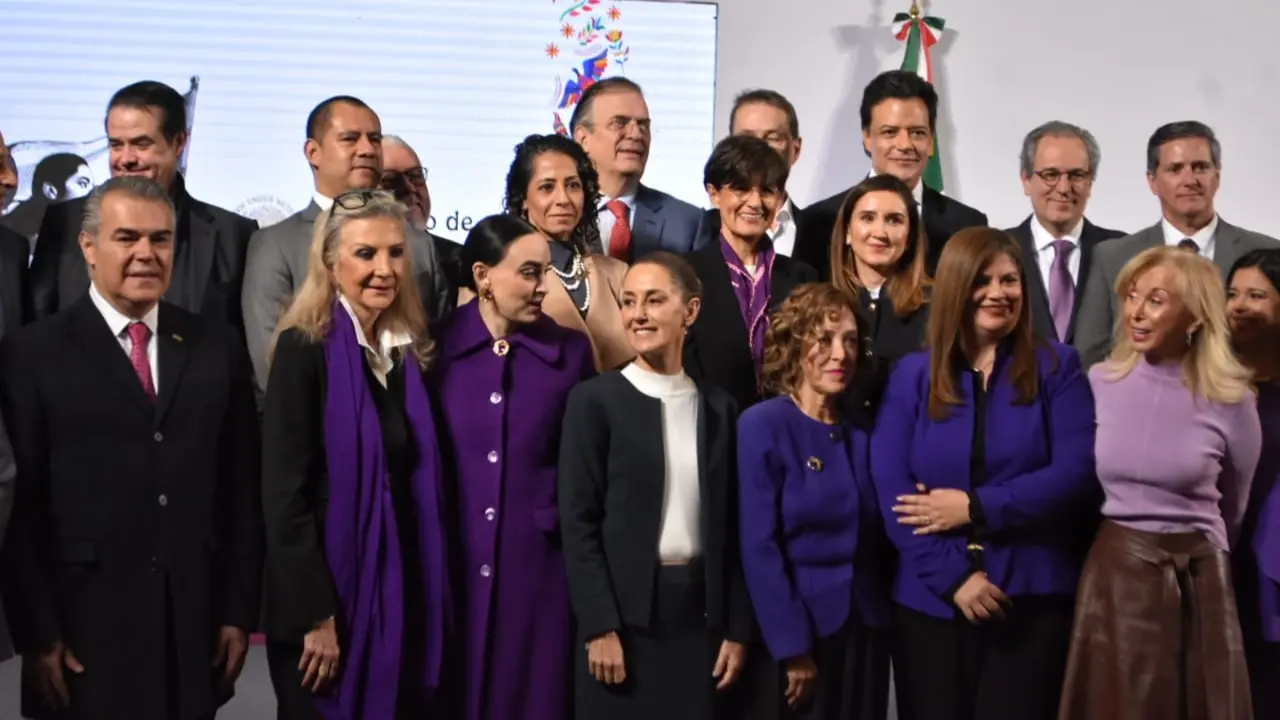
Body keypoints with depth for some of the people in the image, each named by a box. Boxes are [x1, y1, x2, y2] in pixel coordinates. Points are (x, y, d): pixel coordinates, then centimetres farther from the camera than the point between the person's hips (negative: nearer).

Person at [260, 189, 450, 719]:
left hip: (403, 587, 6)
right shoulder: (304, 348, -12)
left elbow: (417, 480, 10)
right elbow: (283, 493, -15)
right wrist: (314, 615, -17)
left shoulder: (411, 351, 7)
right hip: (327, 589, -6)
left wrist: (432, 596, 6)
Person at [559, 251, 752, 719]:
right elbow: (577, 523, -7)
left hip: (700, 612, 3)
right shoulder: (595, 400, -3)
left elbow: (729, 527, 9)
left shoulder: (718, 407, 9)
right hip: (624, 612, -3)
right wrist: (599, 628, -12)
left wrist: (737, 629, 5)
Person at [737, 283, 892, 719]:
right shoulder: (763, 425, -11)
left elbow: (876, 537, 11)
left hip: (867, 627, 5)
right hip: (803, 626, -5)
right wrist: (792, 646, -16)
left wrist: (883, 613, 1)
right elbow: (759, 545, -15)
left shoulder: (861, 432, 6)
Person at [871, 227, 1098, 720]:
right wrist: (953, 575, -14)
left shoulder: (1056, 367, 3)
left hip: (1033, 599, -1)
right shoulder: (912, 375, 4)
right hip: (931, 600, 1)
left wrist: (976, 508, -14)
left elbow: (1076, 474, -8)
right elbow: (890, 489, -5)